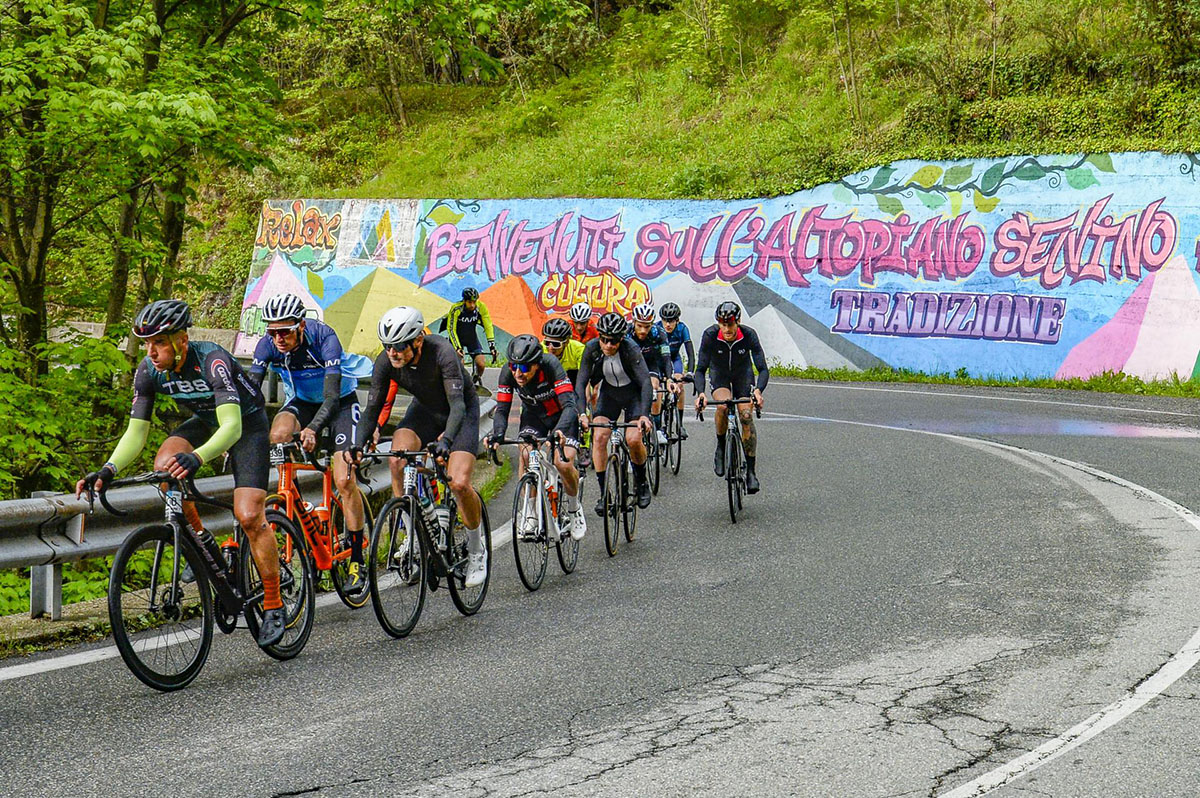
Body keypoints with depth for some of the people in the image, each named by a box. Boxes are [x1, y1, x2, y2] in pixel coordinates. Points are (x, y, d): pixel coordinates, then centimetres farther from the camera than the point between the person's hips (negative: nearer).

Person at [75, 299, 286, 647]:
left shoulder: (211, 360, -35)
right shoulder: (149, 370, -18)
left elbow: (232, 426, -45)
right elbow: (136, 433, -14)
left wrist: (196, 458, -63)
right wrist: (108, 470, -33)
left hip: (246, 424, -5)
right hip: (204, 422, 5)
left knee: (250, 516, -18)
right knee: (164, 465, -27)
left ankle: (274, 606, -3)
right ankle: (203, 542, -4)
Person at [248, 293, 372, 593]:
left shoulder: (324, 338, -31)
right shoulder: (267, 345, -20)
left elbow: (332, 397, -37)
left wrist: (312, 429, -54)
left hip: (340, 401, -3)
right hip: (302, 401, 4)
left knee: (344, 481, -15)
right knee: (278, 435, -32)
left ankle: (357, 562, -5)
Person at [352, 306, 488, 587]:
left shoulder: (441, 352, -34)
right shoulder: (385, 362, -21)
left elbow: (457, 404, -38)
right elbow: (373, 408, -14)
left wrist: (446, 441, -53)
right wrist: (359, 444, -31)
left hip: (462, 411, -4)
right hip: (424, 410, 4)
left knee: (459, 483, -19)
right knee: (397, 460, -27)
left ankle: (477, 549, 6)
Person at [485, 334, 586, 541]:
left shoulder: (550, 365, -35)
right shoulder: (508, 372, -25)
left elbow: (569, 405, -42)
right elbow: (502, 409, -21)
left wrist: (559, 431, -60)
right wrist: (497, 434, -42)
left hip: (561, 416, -3)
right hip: (533, 417, 3)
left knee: (563, 464, -22)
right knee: (526, 455, -25)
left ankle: (574, 510, 7)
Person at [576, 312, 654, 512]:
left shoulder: (631, 350, -30)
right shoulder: (592, 348, -22)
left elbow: (646, 383, -38)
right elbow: (581, 382, -24)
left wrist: (644, 414, -52)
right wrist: (581, 412, -39)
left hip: (634, 394, -3)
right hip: (609, 394, 3)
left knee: (633, 439, -20)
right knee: (599, 437, -16)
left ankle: (641, 482, 8)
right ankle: (603, 493, -8)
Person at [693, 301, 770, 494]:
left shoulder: (749, 335, -28)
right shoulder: (710, 335, -29)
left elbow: (763, 369, -29)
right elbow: (700, 369, -27)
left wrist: (758, 390, -48)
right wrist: (700, 393, -45)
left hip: (743, 375, 0)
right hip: (720, 376, 0)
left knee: (746, 416, -17)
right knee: (723, 406, -31)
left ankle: (750, 471, -9)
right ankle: (721, 448, -6)